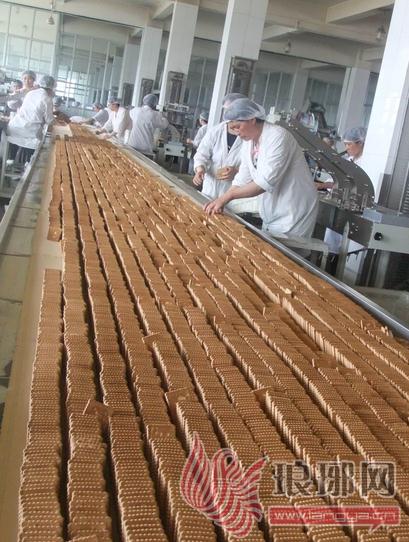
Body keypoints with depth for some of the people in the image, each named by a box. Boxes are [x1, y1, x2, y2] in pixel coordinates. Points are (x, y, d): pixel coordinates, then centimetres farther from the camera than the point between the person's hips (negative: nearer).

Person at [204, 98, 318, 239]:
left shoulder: (278, 136, -20)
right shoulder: (248, 142, 6)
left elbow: (267, 181, -27)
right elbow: (242, 179, 7)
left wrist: (229, 195, -24)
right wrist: (220, 201, -7)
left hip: (292, 215, -8)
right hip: (271, 215, 8)